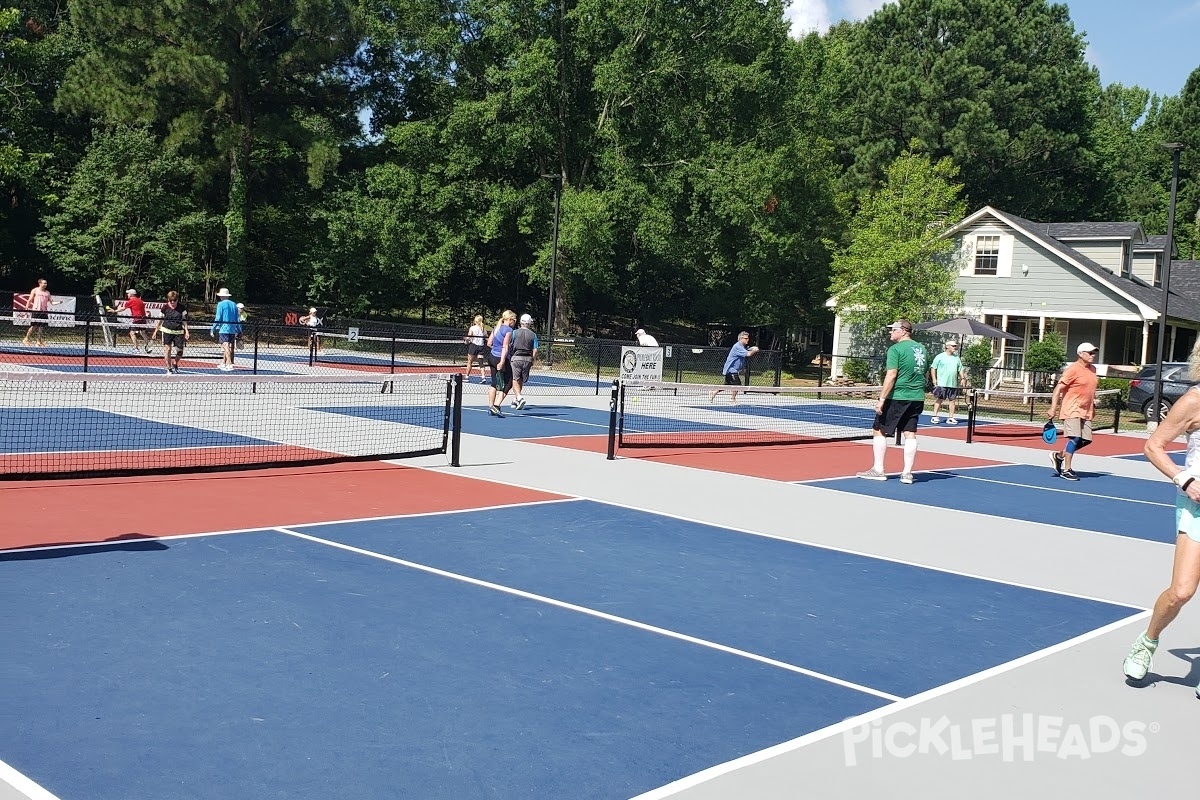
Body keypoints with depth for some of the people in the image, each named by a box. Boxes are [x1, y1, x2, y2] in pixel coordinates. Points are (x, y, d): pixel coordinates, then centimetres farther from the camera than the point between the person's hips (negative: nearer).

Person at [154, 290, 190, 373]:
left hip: (179, 331, 1)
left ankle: (175, 364, 27)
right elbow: (160, 319, 7)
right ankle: (169, 368, 4)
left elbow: (184, 320, 7)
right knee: (167, 349, -5)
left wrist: (186, 331, 0)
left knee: (179, 350, -1)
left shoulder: (181, 308, 1)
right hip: (167, 330, -1)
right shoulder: (165, 307, -1)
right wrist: (156, 330, 7)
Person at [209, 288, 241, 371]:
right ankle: (223, 364, 25)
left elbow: (218, 318, -9)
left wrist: (213, 329, -3)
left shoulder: (221, 304, -5)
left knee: (226, 347, -10)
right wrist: (239, 331, 17)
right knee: (226, 347, 16)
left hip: (223, 329, -6)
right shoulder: (234, 305, 11)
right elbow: (237, 319, 13)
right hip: (232, 330, 6)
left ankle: (229, 364, -21)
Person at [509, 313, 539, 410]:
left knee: (515, 379, -2)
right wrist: (532, 361, 11)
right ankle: (515, 400, 23)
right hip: (527, 359, 3)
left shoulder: (515, 332, -1)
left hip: (516, 358, -3)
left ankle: (519, 397, -22)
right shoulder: (533, 335, 3)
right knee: (521, 380, 14)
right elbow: (535, 351, 1)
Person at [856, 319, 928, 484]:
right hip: (917, 399, 7)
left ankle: (878, 470, 4)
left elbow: (891, 375, -16)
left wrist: (882, 398, -16)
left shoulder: (895, 349, -10)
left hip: (897, 397, -7)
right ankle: (907, 473, 4)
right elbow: (925, 373, 20)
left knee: (879, 431, 4)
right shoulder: (922, 349, 13)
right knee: (910, 434, 5)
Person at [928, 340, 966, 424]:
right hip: (941, 383, -5)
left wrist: (963, 378, 6)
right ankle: (934, 416, -1)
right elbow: (933, 368, -1)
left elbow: (960, 370, 20)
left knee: (952, 400, 4)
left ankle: (950, 417, 9)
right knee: (939, 400, -4)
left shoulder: (957, 358, 16)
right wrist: (934, 379, -9)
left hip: (953, 384, 5)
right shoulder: (940, 357, 0)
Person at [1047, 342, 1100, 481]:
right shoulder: (1073, 369, -12)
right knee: (1075, 438, -15)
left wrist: (1093, 407, 25)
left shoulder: (1092, 369, 13)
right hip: (1072, 410, -8)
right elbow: (1058, 388, -14)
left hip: (1086, 411, 8)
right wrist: (1053, 408, -20)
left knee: (1086, 440, 5)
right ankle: (1066, 470, -8)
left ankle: (1058, 457, 23)